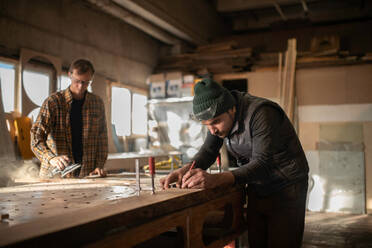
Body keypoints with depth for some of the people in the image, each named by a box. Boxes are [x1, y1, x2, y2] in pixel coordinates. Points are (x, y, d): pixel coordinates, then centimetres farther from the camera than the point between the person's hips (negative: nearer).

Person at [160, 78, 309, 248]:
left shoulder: (261, 114, -29)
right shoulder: (220, 117, -5)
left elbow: (262, 165, -36)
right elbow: (208, 151, -4)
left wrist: (216, 179, -49)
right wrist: (186, 169, -26)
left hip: (286, 188, -6)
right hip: (257, 189, 6)